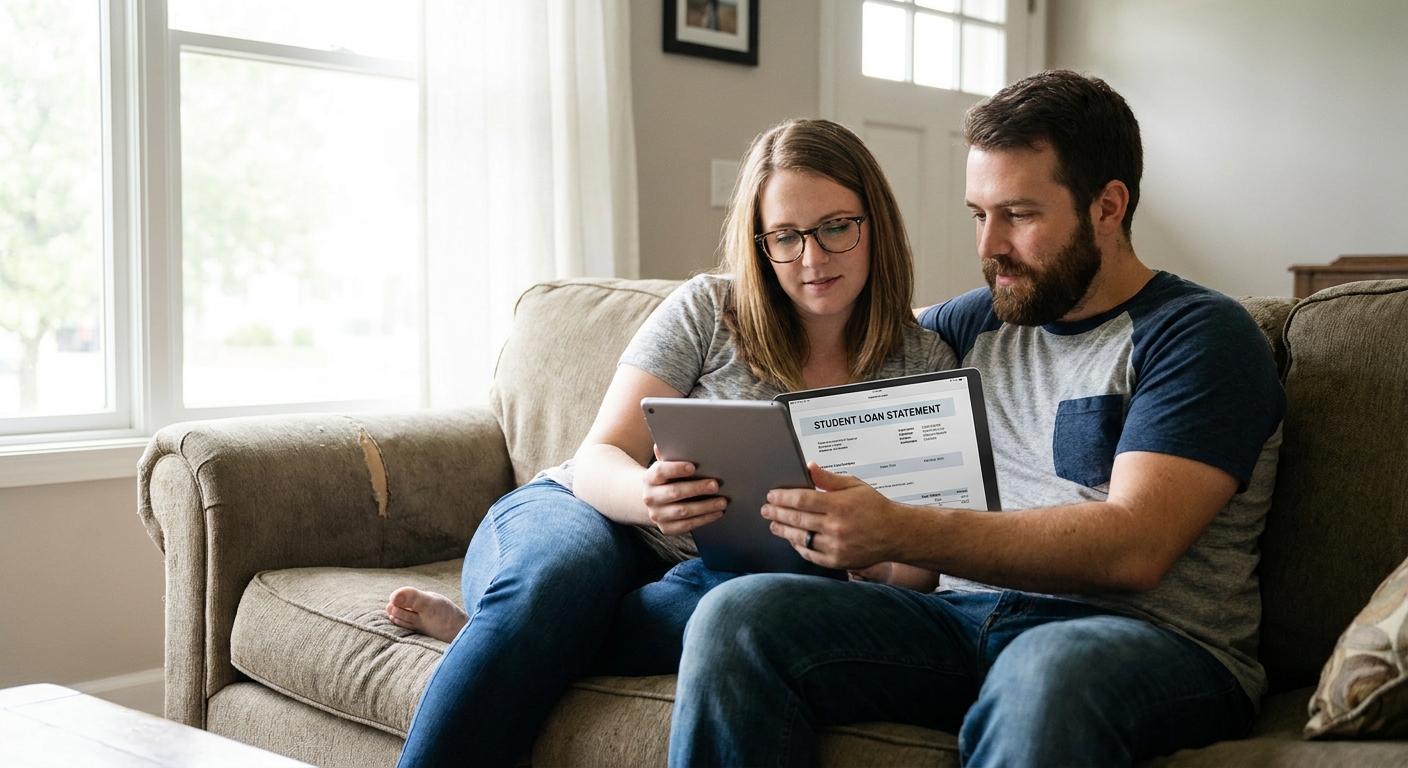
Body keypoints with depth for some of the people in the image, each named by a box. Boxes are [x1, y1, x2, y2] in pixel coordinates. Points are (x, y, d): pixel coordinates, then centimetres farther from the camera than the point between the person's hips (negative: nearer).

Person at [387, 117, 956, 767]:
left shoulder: (923, 364, 3)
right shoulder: (708, 310, 0)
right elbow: (597, 460, -5)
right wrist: (646, 493, -31)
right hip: (590, 522, -1)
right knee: (559, 576, -38)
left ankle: (484, 633, -22)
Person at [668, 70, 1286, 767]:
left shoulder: (1199, 333, -1)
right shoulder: (976, 324, 19)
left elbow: (1132, 548, -16)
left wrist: (900, 533, -25)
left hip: (1151, 639, -5)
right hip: (966, 618, 5)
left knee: (1046, 671, -42)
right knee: (738, 613, -19)